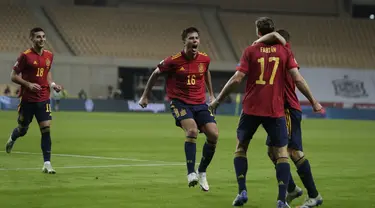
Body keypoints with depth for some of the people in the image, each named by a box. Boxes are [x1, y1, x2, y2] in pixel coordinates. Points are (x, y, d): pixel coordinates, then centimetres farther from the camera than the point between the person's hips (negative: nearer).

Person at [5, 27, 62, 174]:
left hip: (43, 99, 3)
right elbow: (14, 76, -7)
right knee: (22, 130, 10)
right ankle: (12, 138, 48)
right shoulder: (25, 56, -10)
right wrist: (28, 84, -20)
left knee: (46, 129, -8)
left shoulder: (49, 55, 5)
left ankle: (47, 164, -7)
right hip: (27, 99, -3)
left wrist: (52, 84, 5)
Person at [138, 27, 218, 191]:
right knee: (192, 130, -30)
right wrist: (145, 96, 9)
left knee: (214, 135, -11)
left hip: (199, 103, 5)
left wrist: (211, 94, 29)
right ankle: (191, 173, -27)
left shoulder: (204, 59, 0)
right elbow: (156, 74, 5)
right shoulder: (173, 61, -11)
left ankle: (202, 172, 10)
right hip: (179, 102, -4)